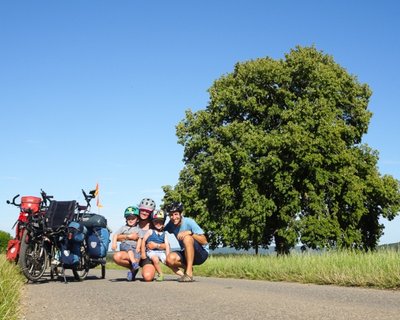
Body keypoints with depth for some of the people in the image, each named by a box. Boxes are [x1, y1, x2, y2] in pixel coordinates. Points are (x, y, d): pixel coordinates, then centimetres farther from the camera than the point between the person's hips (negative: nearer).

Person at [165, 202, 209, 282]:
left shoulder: (189, 222, -17)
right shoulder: (171, 224, 0)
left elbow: (204, 241, -21)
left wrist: (190, 233, -33)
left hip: (201, 254, -5)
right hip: (186, 254, 5)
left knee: (187, 238, -33)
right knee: (170, 259, -25)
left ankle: (189, 273, -29)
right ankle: (187, 268, 6)